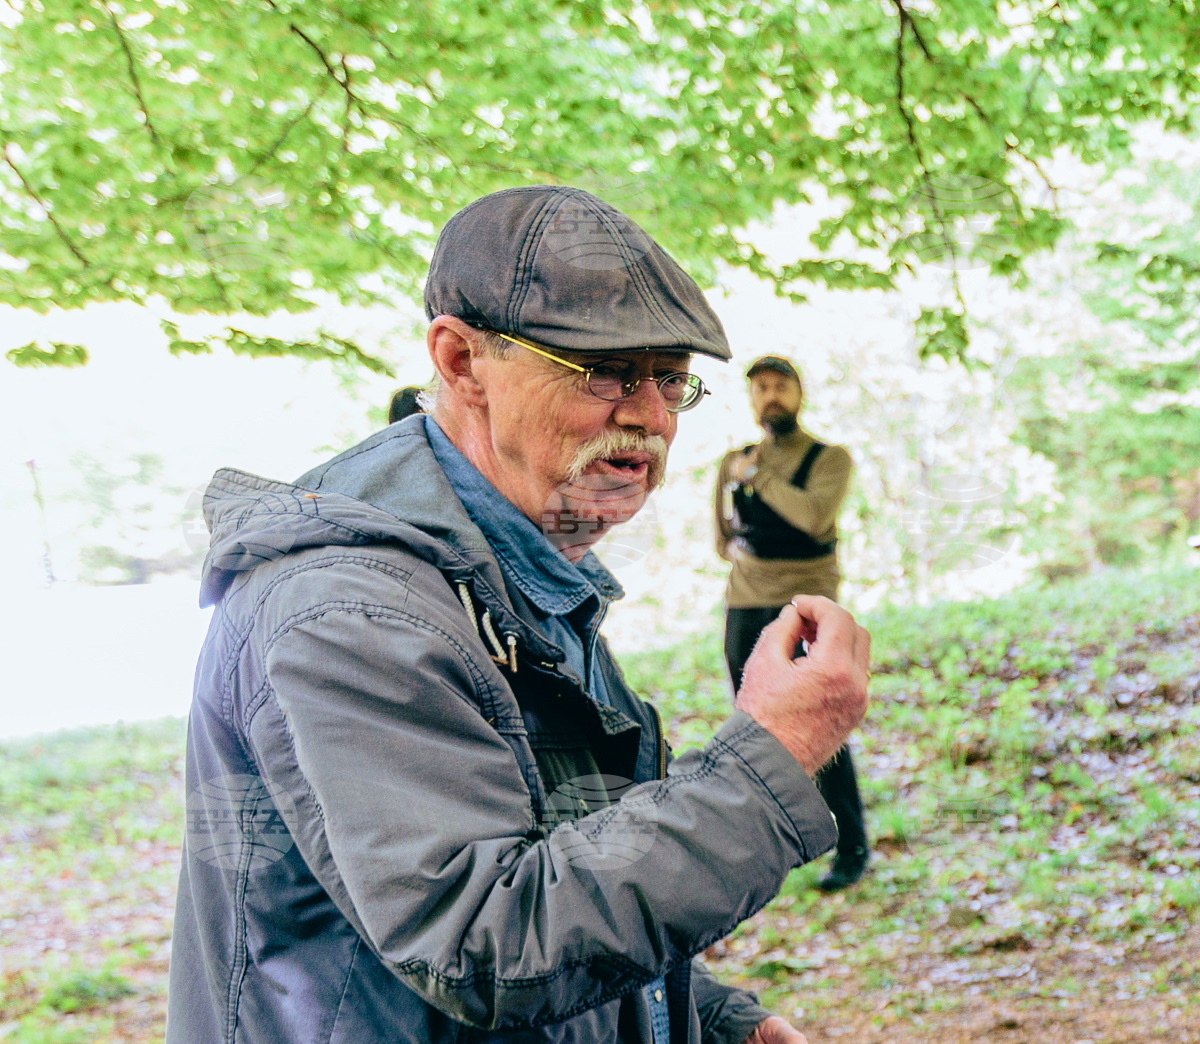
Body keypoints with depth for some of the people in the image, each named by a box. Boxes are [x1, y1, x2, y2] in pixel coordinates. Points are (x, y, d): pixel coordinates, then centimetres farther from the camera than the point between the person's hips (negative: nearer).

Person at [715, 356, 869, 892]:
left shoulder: (830, 459, 0)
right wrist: (737, 552, 2)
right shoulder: (732, 463, 14)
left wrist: (756, 476, -11)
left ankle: (851, 849, 2)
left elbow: (815, 515, -20)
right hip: (745, 606, 5)